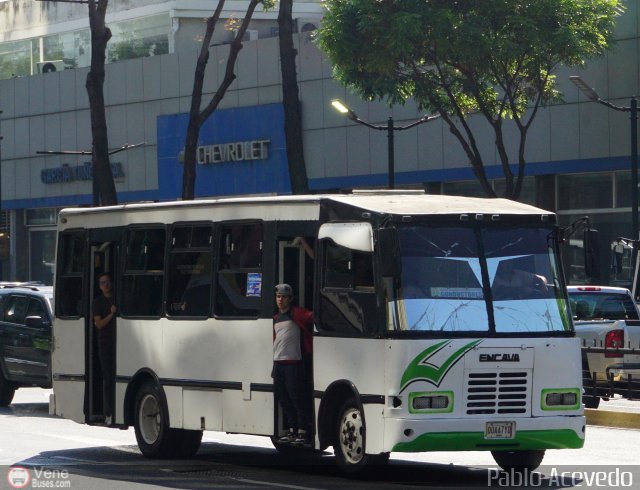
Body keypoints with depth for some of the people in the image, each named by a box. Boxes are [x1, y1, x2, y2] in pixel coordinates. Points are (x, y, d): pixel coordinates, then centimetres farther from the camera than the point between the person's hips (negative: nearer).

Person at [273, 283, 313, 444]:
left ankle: (302, 432, -3)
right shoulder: (276, 318, 18)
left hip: (293, 362, -8)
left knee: (297, 398, -6)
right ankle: (292, 431, 17)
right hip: (278, 363, 8)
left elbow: (311, 317, -17)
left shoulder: (296, 313, -4)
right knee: (284, 399, 10)